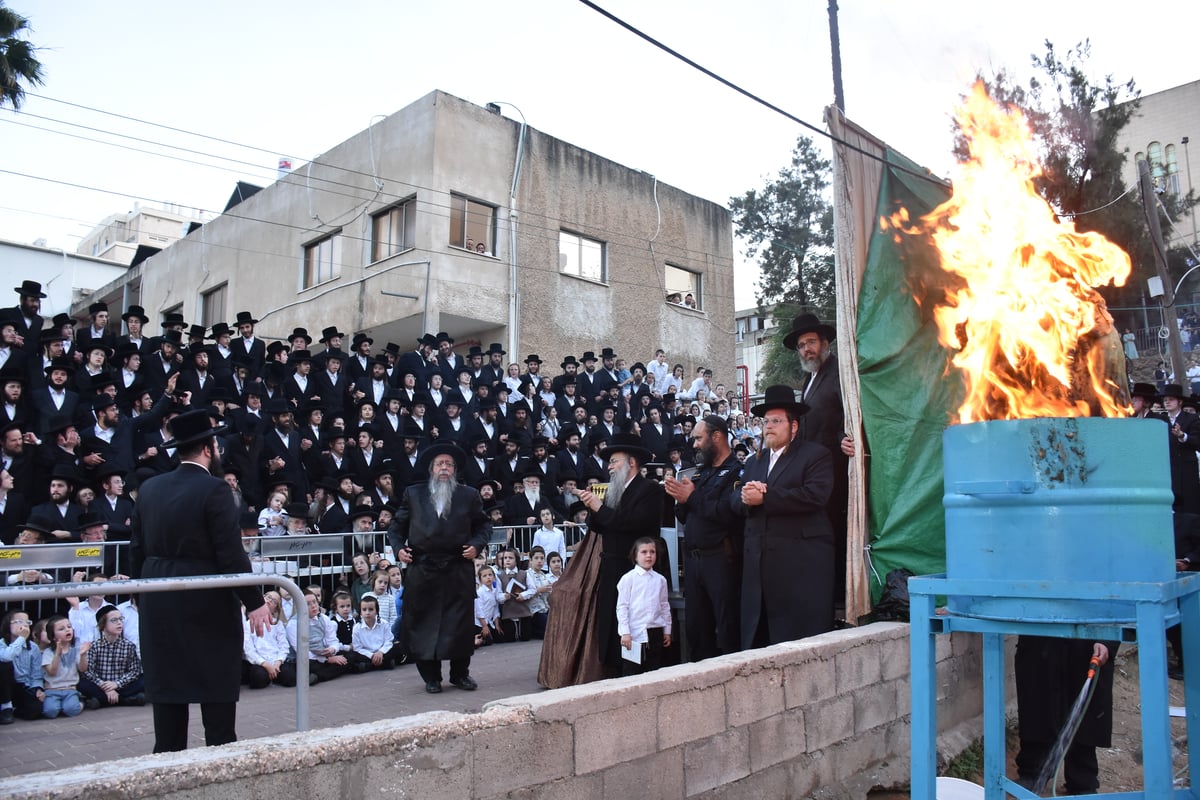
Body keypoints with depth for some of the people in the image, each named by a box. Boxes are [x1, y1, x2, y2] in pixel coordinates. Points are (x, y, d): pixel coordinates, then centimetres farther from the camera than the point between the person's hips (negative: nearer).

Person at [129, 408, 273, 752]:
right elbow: (231, 554, -17)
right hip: (208, 606, -6)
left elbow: (137, 550, 10)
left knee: (168, 690, 12)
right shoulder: (214, 489, -14)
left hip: (158, 607, 6)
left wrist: (148, 592, 19)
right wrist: (254, 602, -11)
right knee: (218, 691, 2)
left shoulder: (148, 489, 6)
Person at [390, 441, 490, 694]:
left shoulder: (468, 495, 8)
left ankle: (460, 673, 20)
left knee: (460, 623, 3)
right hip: (422, 570, 1)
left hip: (458, 569, 0)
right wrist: (399, 548, 0)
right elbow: (398, 525, 16)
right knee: (423, 623, 4)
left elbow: (484, 525, 14)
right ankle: (431, 676, 18)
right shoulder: (413, 494, 10)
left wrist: (477, 545, -3)